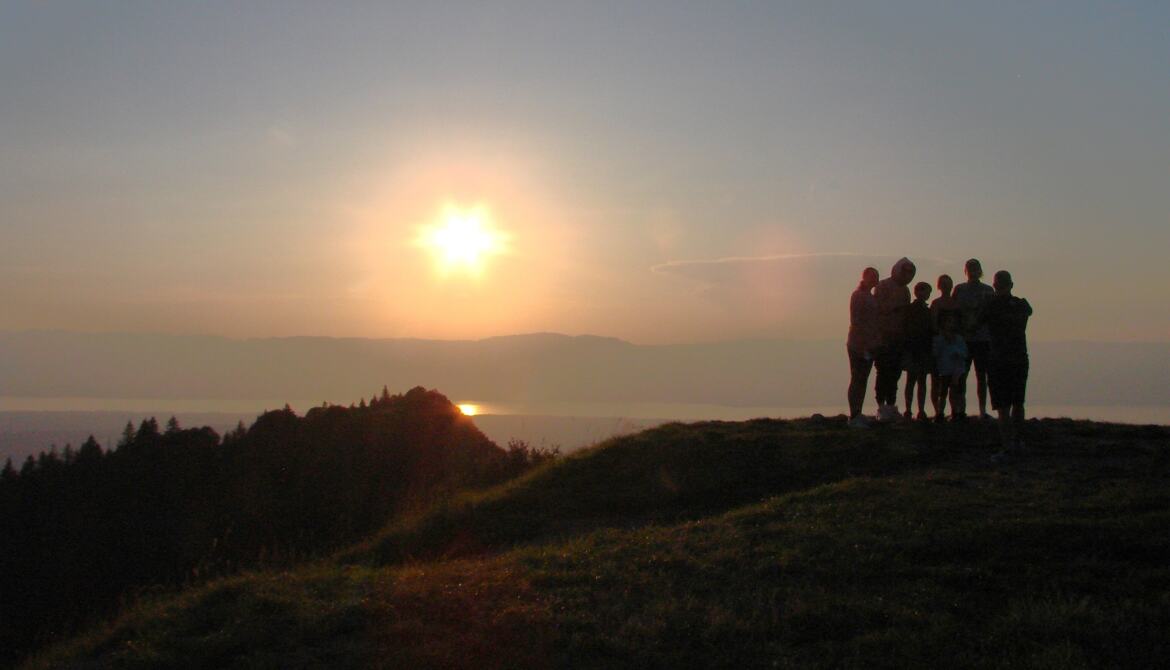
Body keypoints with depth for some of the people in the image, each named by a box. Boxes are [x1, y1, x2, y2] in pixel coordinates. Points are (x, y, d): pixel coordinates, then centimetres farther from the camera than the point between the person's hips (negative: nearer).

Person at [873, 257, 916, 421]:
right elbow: (880, 308, -12)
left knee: (895, 372, 5)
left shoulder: (904, 289, 18)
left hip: (898, 338, 6)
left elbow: (906, 312, 19)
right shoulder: (882, 286, -3)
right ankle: (882, 407, -4)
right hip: (883, 338, -6)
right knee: (884, 372, -7)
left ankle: (891, 406, 9)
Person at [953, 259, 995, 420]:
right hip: (963, 338, 0)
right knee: (961, 375, -2)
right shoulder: (959, 290, 7)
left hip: (983, 338, 0)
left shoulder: (988, 291, 6)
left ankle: (983, 411, 8)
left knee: (981, 375, 2)